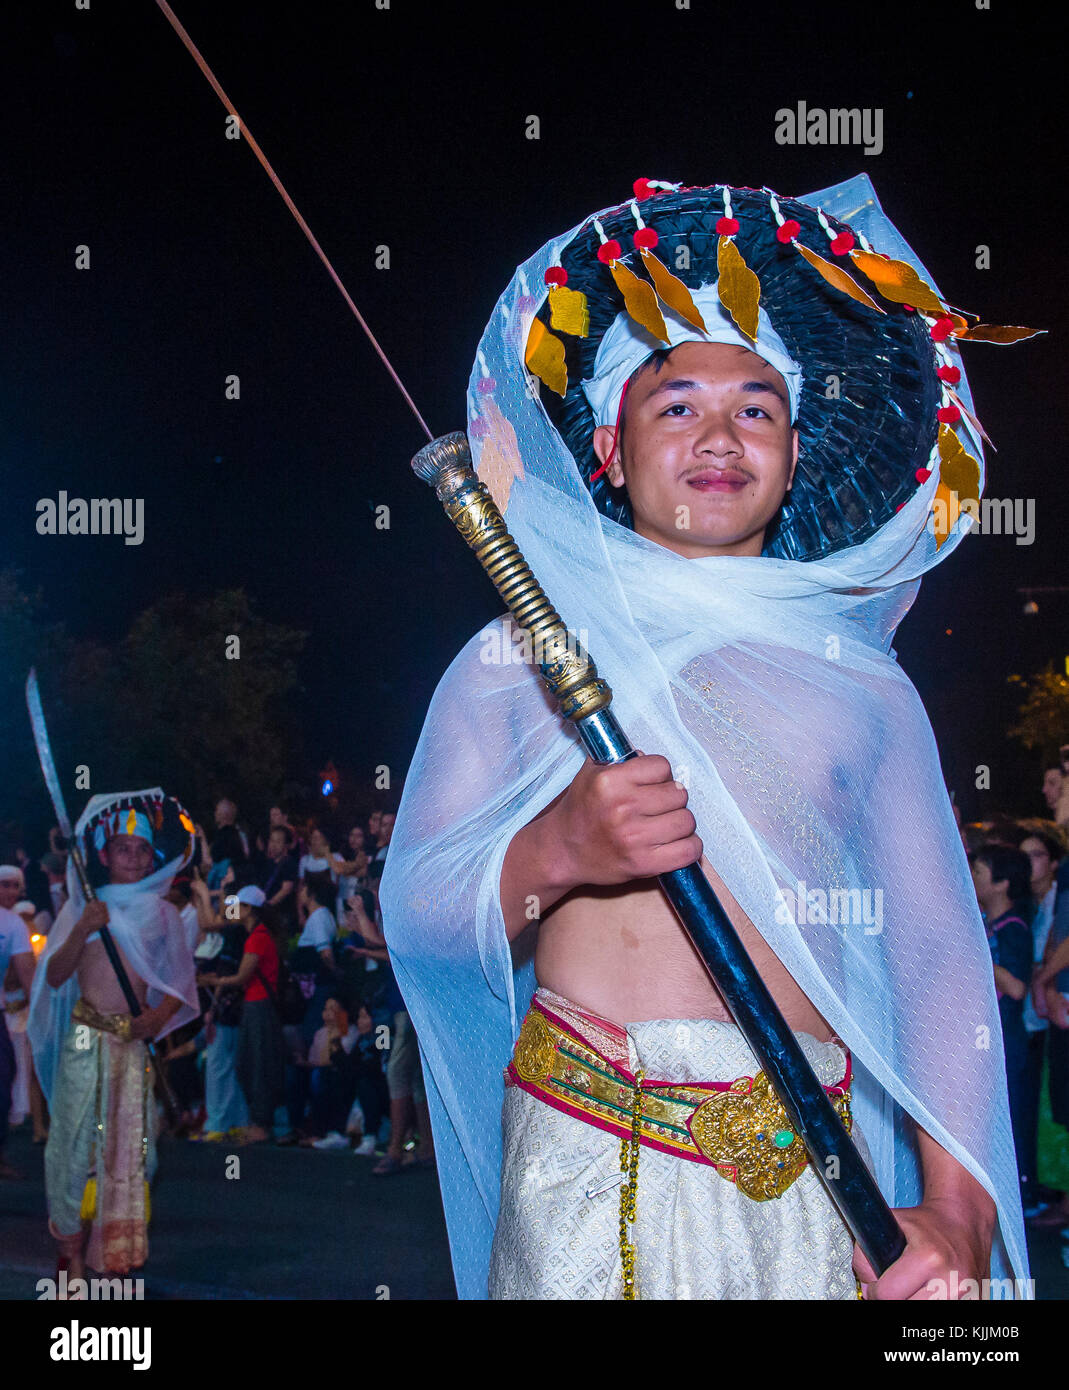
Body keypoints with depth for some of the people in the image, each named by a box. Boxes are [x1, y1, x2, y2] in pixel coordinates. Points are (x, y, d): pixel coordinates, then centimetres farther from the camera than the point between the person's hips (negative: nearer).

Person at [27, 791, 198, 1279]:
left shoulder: (161, 914, 9)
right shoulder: (82, 908, 8)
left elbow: (181, 982, 8)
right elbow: (54, 977, 1)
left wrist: (160, 1016, -10)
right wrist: (82, 931, -13)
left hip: (134, 1042, 1)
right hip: (84, 1038, -1)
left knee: (128, 1143, -1)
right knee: (74, 1136, -4)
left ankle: (116, 1255, 6)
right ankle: (72, 1252, 5)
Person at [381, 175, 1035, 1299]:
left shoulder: (862, 685, 12)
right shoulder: (513, 660, 9)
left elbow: (941, 954, 5)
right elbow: (410, 911, 3)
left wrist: (957, 1210, -8)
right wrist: (550, 855, -18)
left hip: (814, 1178, 2)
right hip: (586, 1173, -1)